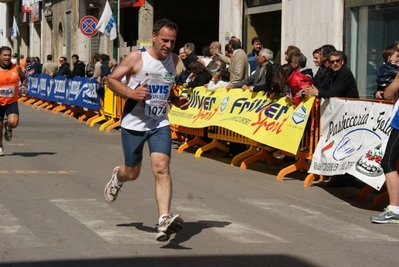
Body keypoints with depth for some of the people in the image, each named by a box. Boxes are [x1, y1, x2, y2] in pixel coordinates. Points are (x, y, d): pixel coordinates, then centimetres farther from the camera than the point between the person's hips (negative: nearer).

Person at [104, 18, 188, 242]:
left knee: (162, 167, -17)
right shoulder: (136, 58, -11)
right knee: (132, 173, 11)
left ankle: (164, 221, -26)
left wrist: (176, 100, 3)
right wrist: (132, 93, -22)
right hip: (134, 123, -3)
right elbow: (112, 79, -5)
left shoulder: (173, 60, 5)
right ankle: (117, 178, 50)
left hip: (160, 124, 3)